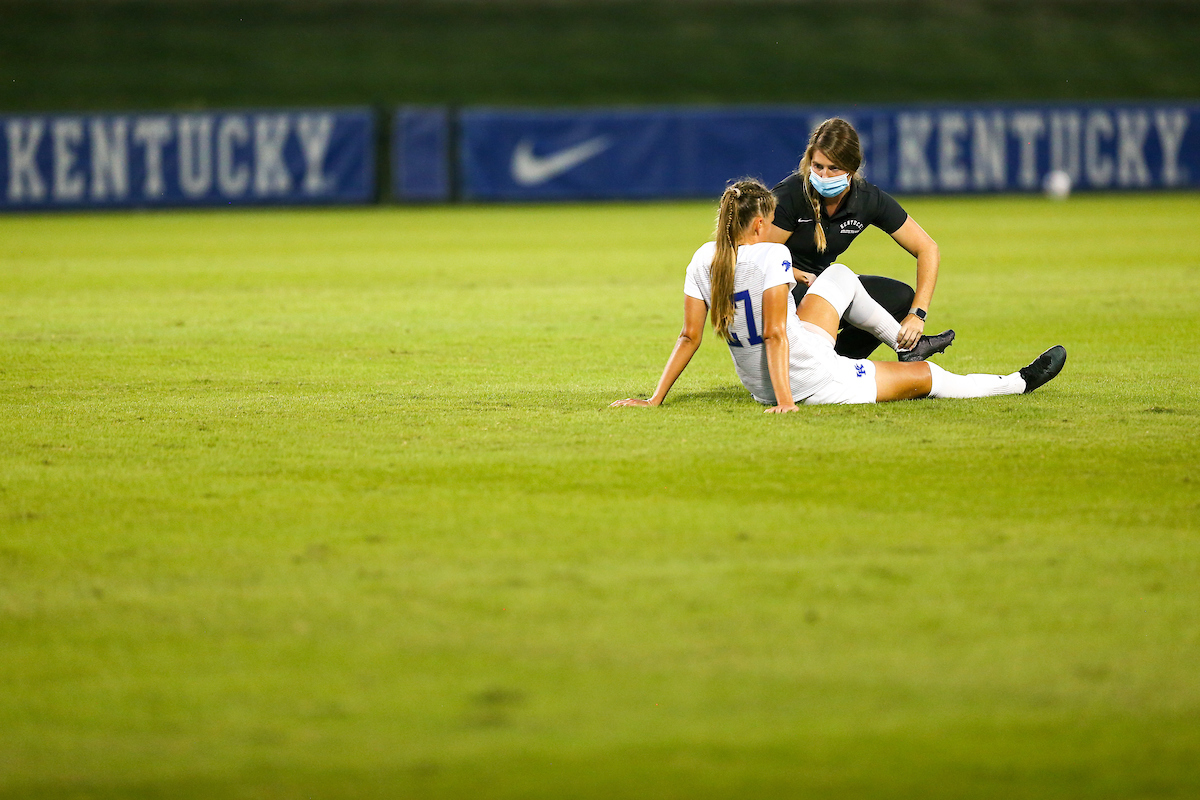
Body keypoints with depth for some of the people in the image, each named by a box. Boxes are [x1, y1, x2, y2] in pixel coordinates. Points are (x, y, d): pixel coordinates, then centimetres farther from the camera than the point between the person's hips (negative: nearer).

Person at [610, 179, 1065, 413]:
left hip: (760, 386, 8)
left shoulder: (703, 261, -3)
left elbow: (689, 336, -6)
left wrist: (655, 400, -3)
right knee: (927, 378, 11)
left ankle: (906, 340, 40)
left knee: (840, 275, 25)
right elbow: (774, 334, -25)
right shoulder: (771, 255, -20)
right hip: (812, 380, -8)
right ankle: (1020, 382, 28)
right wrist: (785, 402, -26)